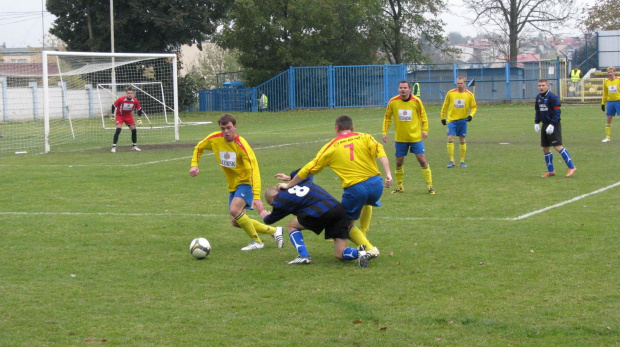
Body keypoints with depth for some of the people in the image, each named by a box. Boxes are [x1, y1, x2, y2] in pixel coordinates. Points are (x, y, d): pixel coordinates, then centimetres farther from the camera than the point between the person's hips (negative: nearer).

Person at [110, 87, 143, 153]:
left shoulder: (135, 101, -16)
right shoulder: (121, 99, -25)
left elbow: (139, 109, 1)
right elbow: (113, 106, -12)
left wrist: (139, 119, 0)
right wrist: (112, 116, -8)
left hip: (129, 116, 4)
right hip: (119, 115, -4)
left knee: (134, 130, -2)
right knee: (118, 129, -21)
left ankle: (134, 146, 17)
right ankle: (114, 147, -17)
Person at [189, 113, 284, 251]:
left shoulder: (242, 145, -27)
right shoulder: (214, 139, -9)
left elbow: (254, 170, -32)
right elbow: (199, 148, 13)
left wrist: (256, 197, -40)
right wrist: (194, 165, -4)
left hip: (246, 183, -7)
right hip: (233, 185, 7)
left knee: (234, 210, -29)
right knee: (236, 222, 7)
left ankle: (256, 241, -9)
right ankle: (274, 231, 21)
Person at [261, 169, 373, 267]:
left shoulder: (280, 200, 11)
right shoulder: (301, 182, 29)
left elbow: (271, 219, 29)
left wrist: (265, 217, 53)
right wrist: (290, 177, 65)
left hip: (320, 213, -7)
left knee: (292, 226, 19)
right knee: (340, 254, 10)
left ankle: (303, 256, 2)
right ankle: (360, 253, -21)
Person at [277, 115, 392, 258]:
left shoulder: (331, 147, 11)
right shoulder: (365, 138, 12)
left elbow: (309, 169, 15)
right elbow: (380, 152, -6)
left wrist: (289, 185, 25)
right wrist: (388, 174, -13)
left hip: (354, 189, -3)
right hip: (376, 184, 3)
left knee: (347, 224, 16)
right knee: (367, 202, 39)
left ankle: (369, 248, -2)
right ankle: (363, 234, 35)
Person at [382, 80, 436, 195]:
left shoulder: (416, 101, -8)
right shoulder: (393, 102, -5)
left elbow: (423, 116, 4)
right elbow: (387, 117, 7)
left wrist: (425, 130, -3)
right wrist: (385, 132, 2)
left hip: (415, 137, -1)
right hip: (400, 138, 1)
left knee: (422, 160, -6)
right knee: (399, 163, 7)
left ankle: (430, 186, 2)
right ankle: (399, 186, 25)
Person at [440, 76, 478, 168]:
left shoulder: (469, 95, -2)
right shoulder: (450, 93, -3)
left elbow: (474, 107, 6)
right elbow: (445, 106, 8)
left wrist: (471, 115, -12)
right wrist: (443, 117, 11)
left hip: (463, 120, 1)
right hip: (451, 119, -1)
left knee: (462, 140, 6)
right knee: (450, 138, -13)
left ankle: (462, 161, 16)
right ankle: (451, 161, -9)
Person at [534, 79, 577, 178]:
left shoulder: (552, 97, -13)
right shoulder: (538, 97, 11)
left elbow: (557, 112, -15)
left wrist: (552, 124, -20)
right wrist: (536, 122, 11)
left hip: (553, 125, -8)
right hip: (545, 125, 8)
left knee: (558, 147, -15)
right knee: (545, 148, 10)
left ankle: (571, 167, -11)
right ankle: (550, 171, 21)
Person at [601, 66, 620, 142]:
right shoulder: (606, 82, 8)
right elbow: (605, 94, 17)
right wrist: (603, 103, 14)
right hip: (610, 101, 3)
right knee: (609, 118, 3)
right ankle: (608, 137, 9)